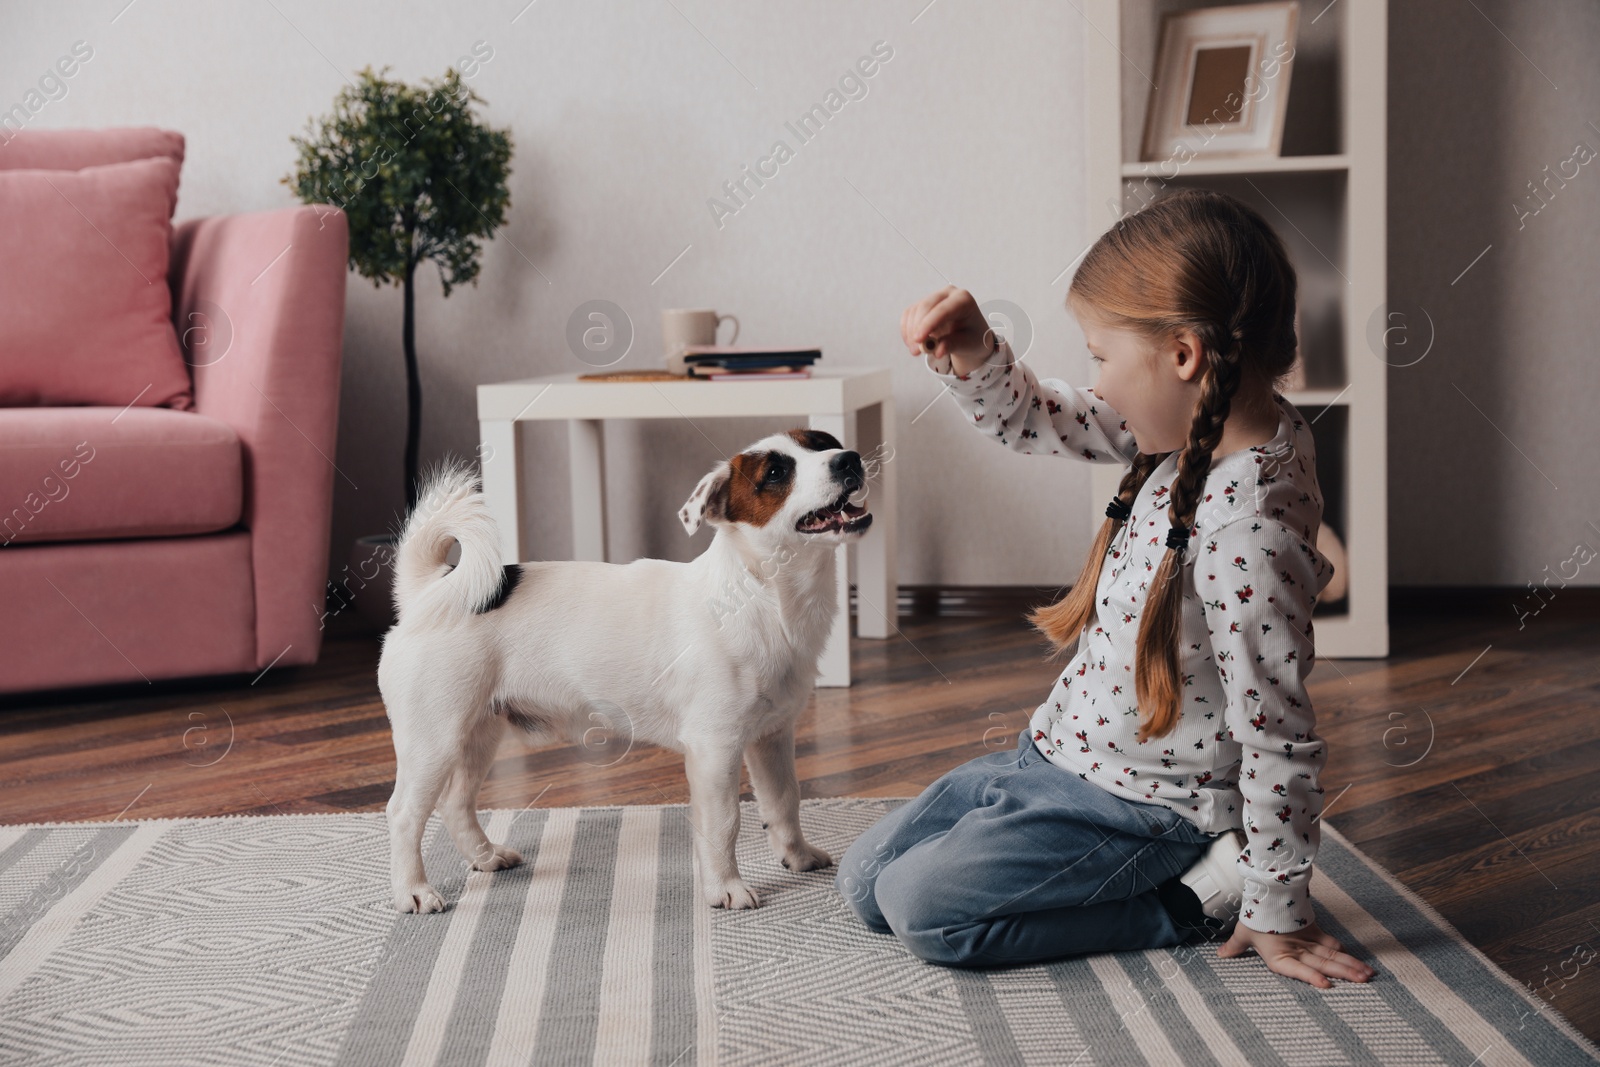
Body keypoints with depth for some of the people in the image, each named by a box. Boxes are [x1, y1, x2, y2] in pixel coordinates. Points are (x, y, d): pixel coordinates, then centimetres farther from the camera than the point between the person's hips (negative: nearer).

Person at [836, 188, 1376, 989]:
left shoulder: (1246, 536, -32)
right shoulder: (1193, 426, -5)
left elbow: (1279, 741, -25)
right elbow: (1039, 422, 9)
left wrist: (1275, 913, -16)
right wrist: (970, 356, -12)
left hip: (1141, 805, -9)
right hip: (1059, 756, 9)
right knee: (862, 879, 14)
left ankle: (1199, 897, -2)